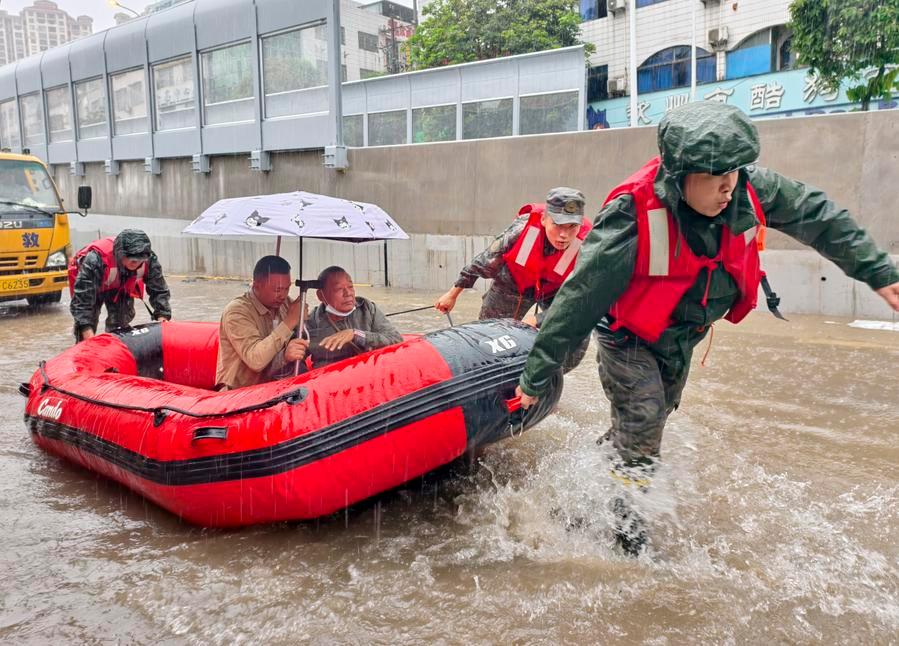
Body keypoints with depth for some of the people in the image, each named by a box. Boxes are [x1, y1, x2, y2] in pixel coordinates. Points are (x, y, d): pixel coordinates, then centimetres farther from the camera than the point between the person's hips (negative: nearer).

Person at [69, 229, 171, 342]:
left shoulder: (148, 259, -34)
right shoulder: (95, 260, -45)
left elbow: (159, 290, -20)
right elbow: (81, 298, -45)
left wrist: (162, 317, -34)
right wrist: (89, 336, -51)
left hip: (120, 285, 3)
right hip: (90, 283, -3)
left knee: (121, 323, -1)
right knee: (87, 319, -11)